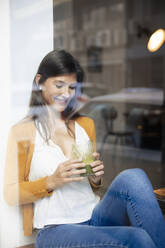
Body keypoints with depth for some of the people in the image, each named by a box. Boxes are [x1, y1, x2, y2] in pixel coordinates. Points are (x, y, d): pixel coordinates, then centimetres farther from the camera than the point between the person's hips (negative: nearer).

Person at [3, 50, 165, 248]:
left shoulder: (85, 124, 15)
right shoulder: (23, 131, 0)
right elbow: (10, 194, -2)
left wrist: (96, 178, -2)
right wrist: (52, 182, -17)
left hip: (95, 217, 5)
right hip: (55, 229, -5)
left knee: (133, 177, -26)